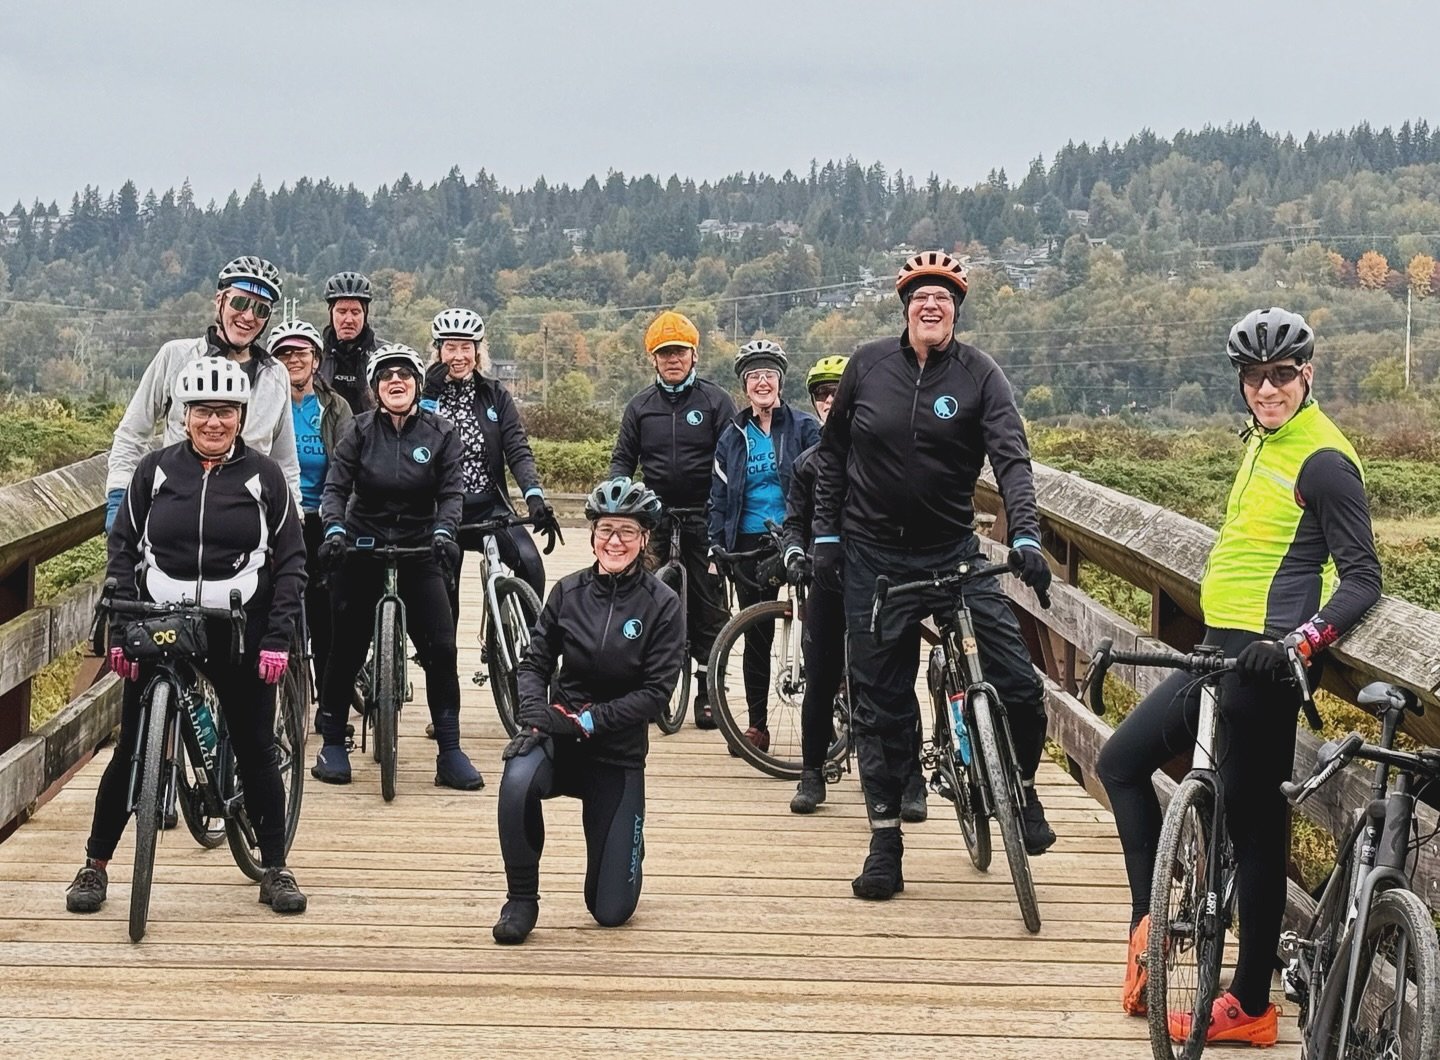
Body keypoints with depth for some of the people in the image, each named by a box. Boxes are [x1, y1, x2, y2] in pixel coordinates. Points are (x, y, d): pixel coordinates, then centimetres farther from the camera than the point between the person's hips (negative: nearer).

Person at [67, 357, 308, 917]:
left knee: (256, 752, 5)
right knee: (132, 751, 3)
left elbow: (290, 560, 1)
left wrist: (278, 637, -7)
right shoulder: (156, 469, 1)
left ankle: (275, 870, 17)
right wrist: (120, 631, -3)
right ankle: (95, 865, 16)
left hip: (239, 633, 0)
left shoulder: (264, 476, -1)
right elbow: (123, 549, 4)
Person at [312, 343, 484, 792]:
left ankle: (450, 751, -1)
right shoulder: (360, 430, 0)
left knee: (440, 646, -8)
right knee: (346, 646, 3)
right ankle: (333, 742, 17)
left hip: (419, 551, 0)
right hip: (362, 548, 0)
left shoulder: (441, 433, 0)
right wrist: (335, 530, -24)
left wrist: (443, 533, -25)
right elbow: (335, 486, -6)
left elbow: (451, 492, -6)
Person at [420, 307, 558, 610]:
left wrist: (534, 495, -20)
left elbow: (518, 450, -5)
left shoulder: (495, 395, 5)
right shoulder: (427, 393, 3)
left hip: (489, 507, 0)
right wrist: (430, 397, -16)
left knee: (529, 561, -24)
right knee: (443, 595, 3)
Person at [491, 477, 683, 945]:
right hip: (558, 738, 1)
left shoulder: (661, 605, -8)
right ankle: (521, 899, -16)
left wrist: (589, 720, -22)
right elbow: (535, 663, -1)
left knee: (611, 910, -1)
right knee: (518, 780, -37)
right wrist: (535, 716, -20)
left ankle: (626, 842, 36)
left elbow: (656, 692, -13)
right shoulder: (568, 592, -2)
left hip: (619, 752, -1)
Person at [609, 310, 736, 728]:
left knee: (709, 607, -1)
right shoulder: (641, 406, 11)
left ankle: (708, 691, 6)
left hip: (704, 517, -2)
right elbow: (623, 458, 13)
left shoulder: (716, 400, 3)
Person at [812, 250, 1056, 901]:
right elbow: (833, 454, 9)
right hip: (873, 557, 1)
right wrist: (826, 534, 4)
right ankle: (885, 840, 15)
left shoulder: (979, 375, -4)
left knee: (1018, 681, -12)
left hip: (953, 551, -1)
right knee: (880, 700, 4)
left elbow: (1011, 458, -14)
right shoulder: (868, 365, 0)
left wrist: (1025, 536, -29)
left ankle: (1022, 788, 16)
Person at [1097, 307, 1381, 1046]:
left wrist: (1299, 642, -28)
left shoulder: (1323, 460, -13)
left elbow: (1362, 577, -16)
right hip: (1222, 652, 10)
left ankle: (1250, 1006, 6)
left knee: (1252, 826, -3)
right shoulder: (1263, 444, 14)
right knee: (1121, 761, 12)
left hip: (1263, 662, -10)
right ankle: (1152, 919, 15)